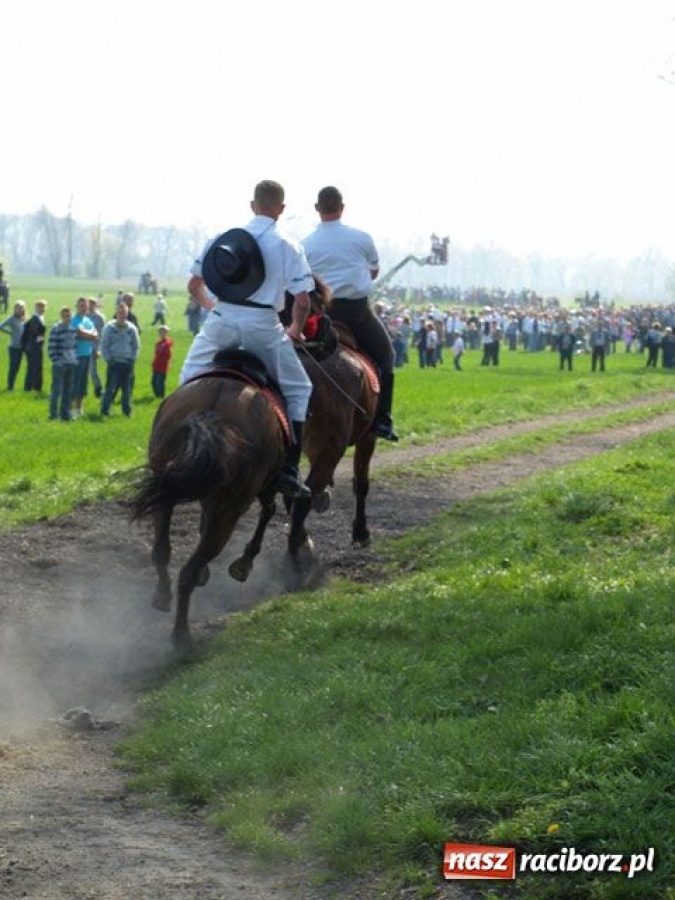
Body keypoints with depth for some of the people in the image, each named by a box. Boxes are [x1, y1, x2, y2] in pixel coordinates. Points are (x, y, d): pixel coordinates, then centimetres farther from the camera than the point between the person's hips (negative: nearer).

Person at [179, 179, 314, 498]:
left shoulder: (223, 237, 11)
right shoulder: (288, 246, 2)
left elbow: (194, 286, 13)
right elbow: (302, 301, -3)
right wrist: (295, 330, 15)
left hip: (221, 320, 3)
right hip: (262, 325, -3)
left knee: (189, 379, 24)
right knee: (298, 391, 10)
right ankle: (289, 470, 0)